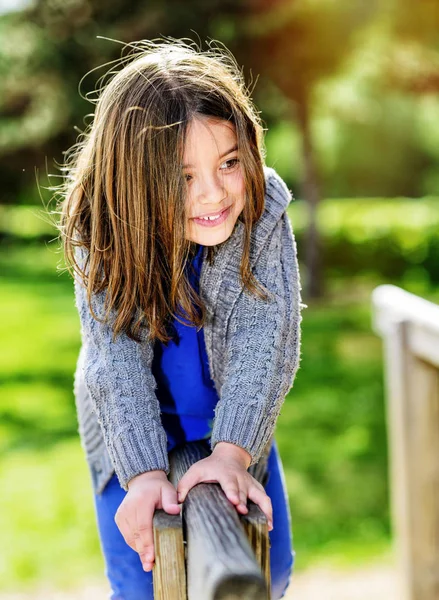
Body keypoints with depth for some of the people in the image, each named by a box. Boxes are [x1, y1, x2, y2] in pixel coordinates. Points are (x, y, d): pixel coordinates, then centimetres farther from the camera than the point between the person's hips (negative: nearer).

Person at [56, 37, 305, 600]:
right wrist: (144, 473, -40)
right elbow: (117, 359, -29)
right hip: (130, 427, -1)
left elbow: (265, 340, -28)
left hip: (238, 421, 2)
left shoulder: (264, 206, -25)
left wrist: (232, 451, -39)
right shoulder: (104, 232, -26)